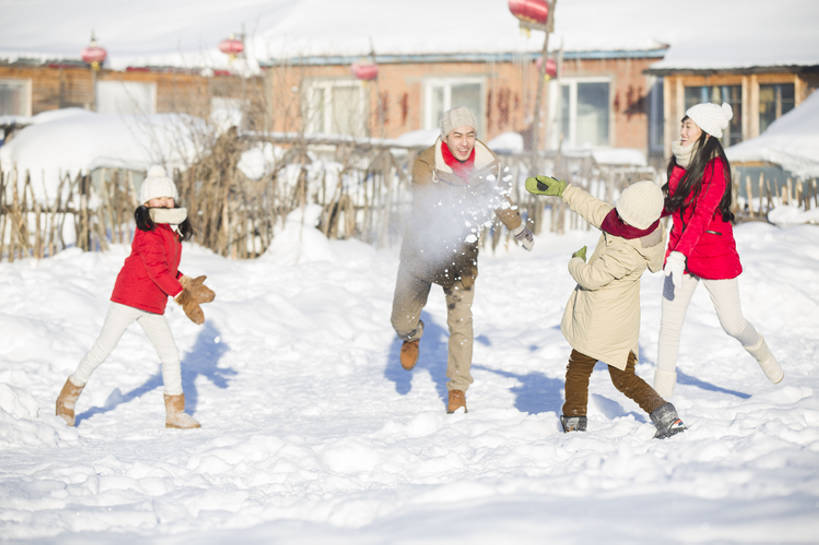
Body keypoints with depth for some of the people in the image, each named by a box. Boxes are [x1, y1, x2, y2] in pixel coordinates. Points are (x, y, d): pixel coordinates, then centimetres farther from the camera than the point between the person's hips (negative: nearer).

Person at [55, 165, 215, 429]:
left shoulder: (172, 230, 13)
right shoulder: (148, 231, -15)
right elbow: (155, 268, -24)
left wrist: (185, 281, 13)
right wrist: (182, 295, -29)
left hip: (153, 305, 8)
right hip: (130, 297, -8)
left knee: (170, 354, 3)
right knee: (103, 348, -1)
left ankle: (175, 413, 10)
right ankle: (69, 395, 15)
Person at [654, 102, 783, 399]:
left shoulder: (715, 168, -19)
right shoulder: (679, 161, 3)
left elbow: (702, 216, -29)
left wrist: (680, 254, -38)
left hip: (714, 254, -5)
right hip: (679, 252, 5)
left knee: (732, 324, 7)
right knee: (669, 326, -1)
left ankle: (762, 353, 41)